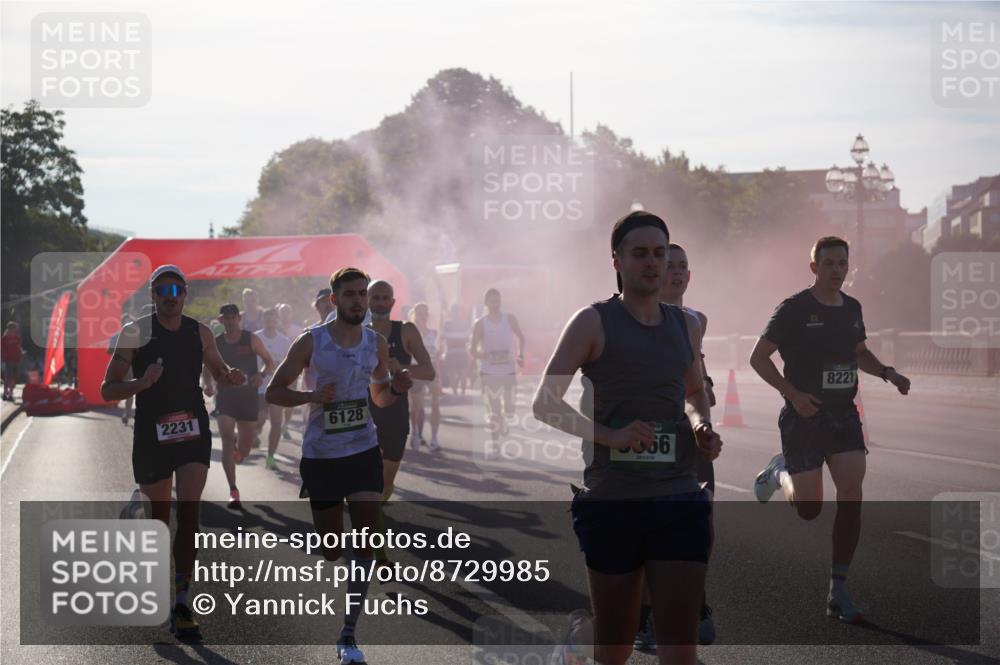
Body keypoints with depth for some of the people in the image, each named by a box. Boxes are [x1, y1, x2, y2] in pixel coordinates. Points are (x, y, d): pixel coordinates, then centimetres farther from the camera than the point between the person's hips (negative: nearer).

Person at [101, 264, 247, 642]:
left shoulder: (200, 333, 5)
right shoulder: (136, 333, -5)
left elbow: (218, 374, 21)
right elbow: (107, 390, -7)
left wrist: (231, 378, -3)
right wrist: (141, 383, -26)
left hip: (193, 430, 2)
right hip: (151, 433, -2)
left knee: (189, 512, -11)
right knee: (160, 516, 8)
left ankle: (181, 604, -13)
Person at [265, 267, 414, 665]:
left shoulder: (377, 343, 3)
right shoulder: (311, 342, -7)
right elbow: (273, 392, -3)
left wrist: (397, 388, -6)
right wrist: (312, 396, -20)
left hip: (364, 452, 2)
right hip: (320, 454, -2)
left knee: (365, 541, -10)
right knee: (330, 550, 4)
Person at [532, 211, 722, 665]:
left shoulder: (686, 326, 13)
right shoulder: (594, 322, -2)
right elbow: (544, 404, -5)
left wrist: (701, 425, 7)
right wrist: (611, 436, -18)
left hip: (679, 500, 3)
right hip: (613, 502, -3)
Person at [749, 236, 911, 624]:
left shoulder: (851, 308, 9)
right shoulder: (794, 309, -10)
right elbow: (759, 357, -9)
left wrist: (888, 373, 7)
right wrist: (792, 393, -20)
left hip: (843, 414, 5)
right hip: (803, 417, -5)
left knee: (851, 494, -10)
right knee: (809, 509, -3)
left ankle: (838, 592, -3)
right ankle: (780, 472, 34)